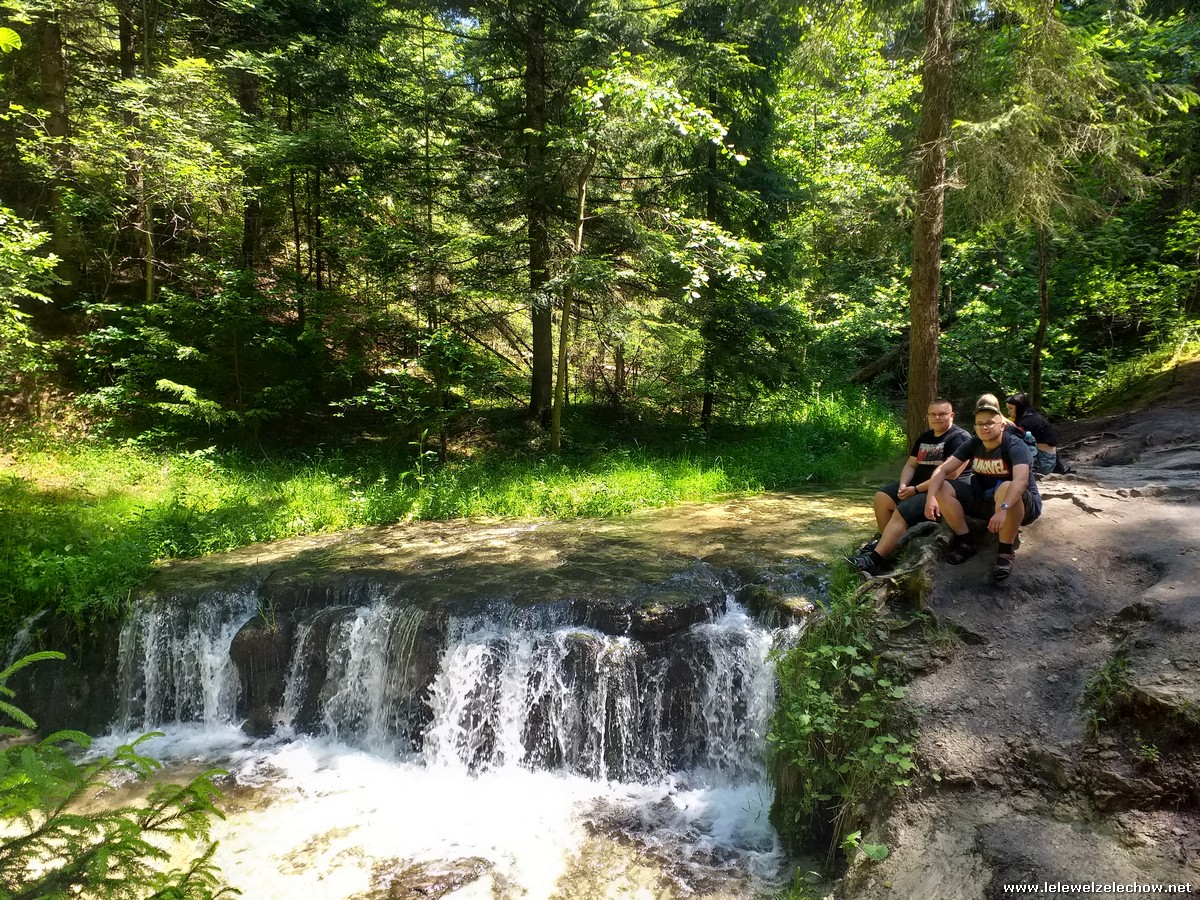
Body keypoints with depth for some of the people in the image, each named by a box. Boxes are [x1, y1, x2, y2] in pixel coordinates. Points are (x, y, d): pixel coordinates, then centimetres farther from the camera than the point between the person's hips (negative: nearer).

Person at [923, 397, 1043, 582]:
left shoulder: (1015, 446, -22)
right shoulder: (973, 445, -4)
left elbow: (1021, 480, -40)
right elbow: (942, 470, -10)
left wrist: (1003, 509, -56)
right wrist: (931, 496, -29)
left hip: (1023, 506, -6)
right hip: (985, 501, 6)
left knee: (1006, 488, -40)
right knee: (942, 488, -12)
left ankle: (1006, 551, -25)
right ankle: (966, 542, -8)